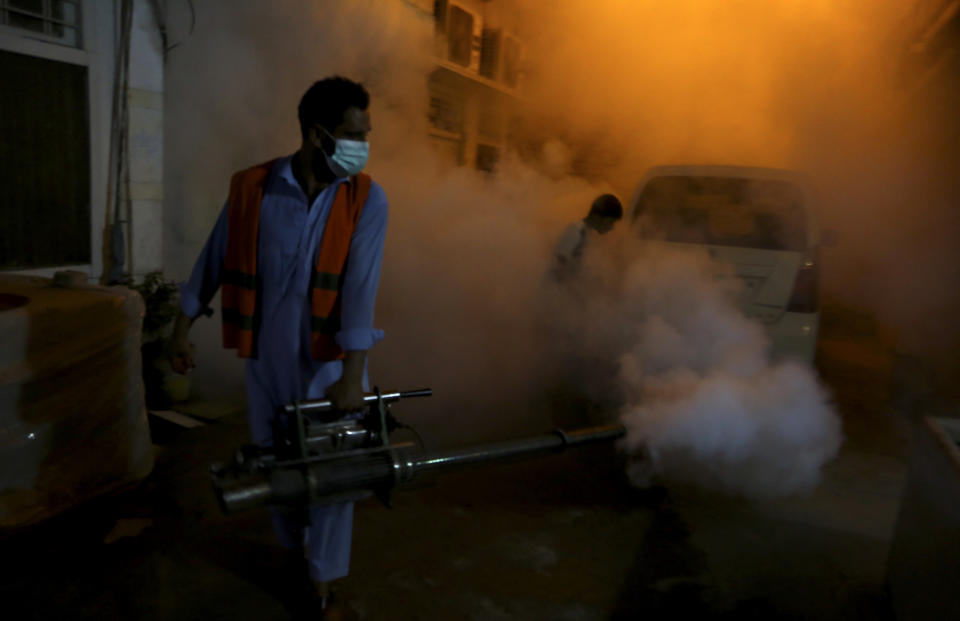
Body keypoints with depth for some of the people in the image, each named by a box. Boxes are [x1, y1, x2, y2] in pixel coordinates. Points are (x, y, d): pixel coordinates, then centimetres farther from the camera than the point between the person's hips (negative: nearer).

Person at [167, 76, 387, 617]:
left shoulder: (367, 198, -11)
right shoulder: (252, 188, -7)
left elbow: (361, 288, -19)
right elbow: (215, 260, 4)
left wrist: (353, 374, -23)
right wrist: (183, 329, 10)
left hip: (330, 358, -2)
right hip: (267, 357, 2)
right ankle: (294, 551, 43)